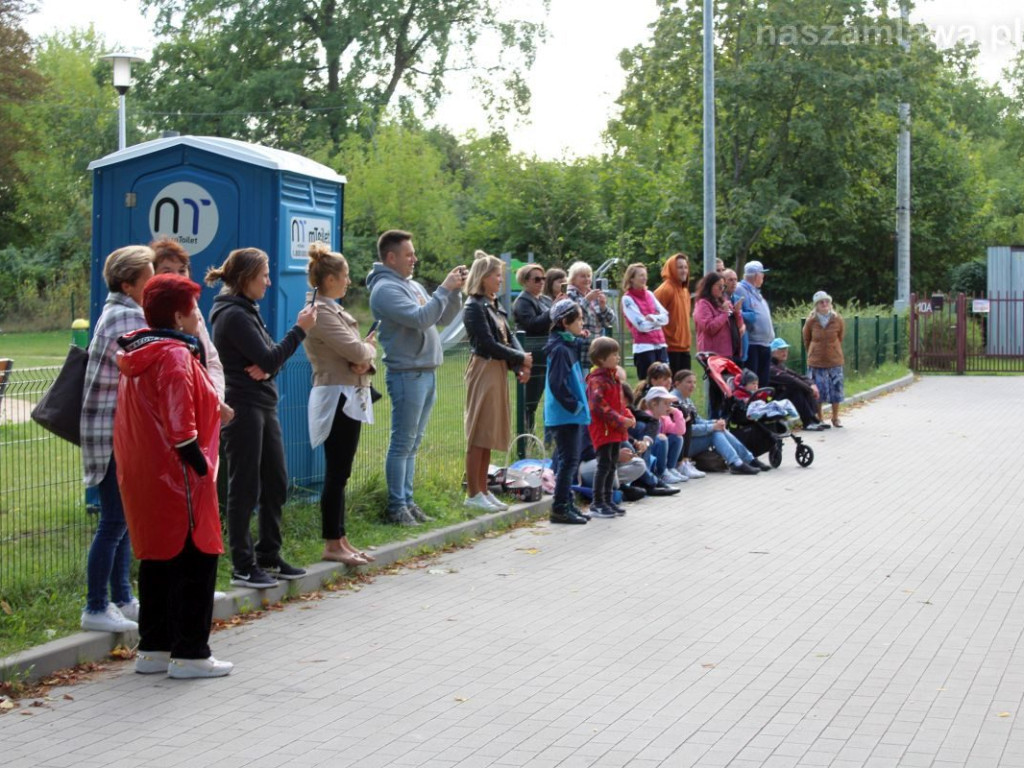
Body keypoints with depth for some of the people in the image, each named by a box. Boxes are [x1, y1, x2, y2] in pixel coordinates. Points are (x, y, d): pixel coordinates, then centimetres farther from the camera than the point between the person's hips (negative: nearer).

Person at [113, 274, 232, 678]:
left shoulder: (137, 355, 14)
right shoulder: (175, 356, -16)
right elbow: (179, 424, -21)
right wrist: (199, 465, -16)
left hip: (143, 478, 10)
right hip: (177, 479, -10)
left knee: (157, 560, 16)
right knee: (195, 561, -2)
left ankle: (153, 649, 21)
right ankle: (189, 654, 0)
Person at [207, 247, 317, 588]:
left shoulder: (247, 310, 16)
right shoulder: (233, 315, -15)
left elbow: (270, 357, 14)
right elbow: (269, 359, -19)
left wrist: (267, 368, -9)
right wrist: (300, 329, -11)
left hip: (263, 407, 10)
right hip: (242, 409, -10)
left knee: (276, 484, 13)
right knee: (245, 488, -3)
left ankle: (269, 557, 23)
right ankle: (242, 567, 5)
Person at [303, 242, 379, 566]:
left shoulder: (334, 310, 16)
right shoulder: (321, 312, -15)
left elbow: (358, 349, 15)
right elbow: (355, 350, -21)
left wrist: (365, 361, -8)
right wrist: (370, 348, 2)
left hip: (350, 398, 10)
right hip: (338, 397, -10)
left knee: (340, 473, 12)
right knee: (337, 473, -5)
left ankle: (340, 539, 17)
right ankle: (332, 545, 0)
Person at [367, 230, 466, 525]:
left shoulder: (413, 285, 17)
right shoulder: (385, 289, -12)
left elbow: (443, 318, 20)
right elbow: (420, 318, -22)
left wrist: (456, 291, 6)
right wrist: (444, 289, -16)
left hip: (427, 373, 9)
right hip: (406, 374, -9)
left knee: (412, 444, 13)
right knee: (402, 444, -5)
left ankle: (407, 500, 19)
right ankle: (396, 506, -1)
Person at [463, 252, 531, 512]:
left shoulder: (495, 306, 15)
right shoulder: (475, 307, -11)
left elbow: (509, 337, 12)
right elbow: (488, 344, -17)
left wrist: (521, 363, -5)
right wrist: (520, 359, -10)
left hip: (498, 371, 9)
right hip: (483, 371, -9)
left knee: (490, 434, 11)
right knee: (479, 433, -5)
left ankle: (483, 490, 17)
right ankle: (473, 494, -2)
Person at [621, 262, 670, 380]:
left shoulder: (649, 295, 12)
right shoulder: (627, 299, -5)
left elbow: (665, 317, 5)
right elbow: (642, 326, -11)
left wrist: (652, 318, -12)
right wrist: (657, 319, 1)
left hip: (660, 345, 5)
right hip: (643, 347, -5)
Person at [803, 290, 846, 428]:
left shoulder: (838, 320, -5)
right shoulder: (811, 321, -6)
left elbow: (840, 338, 11)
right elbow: (806, 340, 9)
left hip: (835, 360, 1)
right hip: (816, 361, -1)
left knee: (836, 389, 4)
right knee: (818, 390, 2)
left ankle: (835, 418, 18)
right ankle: (818, 419, 14)